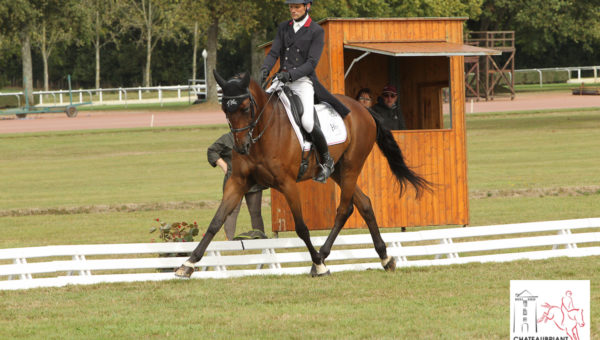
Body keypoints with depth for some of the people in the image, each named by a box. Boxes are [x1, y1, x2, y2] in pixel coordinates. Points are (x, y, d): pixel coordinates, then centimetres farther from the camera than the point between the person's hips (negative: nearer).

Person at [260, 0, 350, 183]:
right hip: (281, 80, 5)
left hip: (303, 81, -5)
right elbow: (273, 53, 6)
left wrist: (291, 74, -24)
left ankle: (326, 160, -3)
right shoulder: (283, 28, 14)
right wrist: (264, 70, -15)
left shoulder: (317, 32, -1)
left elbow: (311, 63, -9)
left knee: (307, 121, -25)